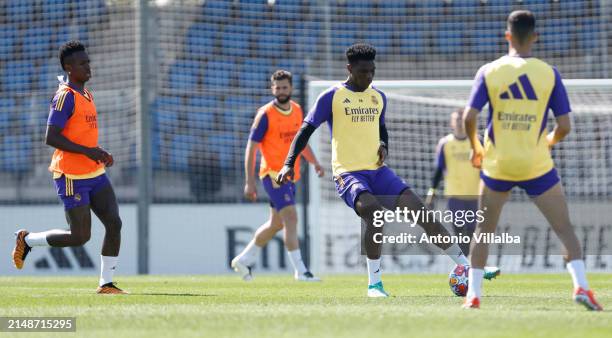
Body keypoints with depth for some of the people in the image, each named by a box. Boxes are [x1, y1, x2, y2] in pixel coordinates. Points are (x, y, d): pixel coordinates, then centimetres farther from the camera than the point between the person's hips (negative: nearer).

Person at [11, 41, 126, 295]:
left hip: (95, 174, 8)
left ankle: (106, 283, 4)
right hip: (72, 177, -8)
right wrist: (88, 151, -23)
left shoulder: (86, 95, 15)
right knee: (80, 237, -6)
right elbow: (51, 138, -21)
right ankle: (27, 240, 15)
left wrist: (101, 154, 9)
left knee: (114, 223, -4)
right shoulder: (65, 96, -14)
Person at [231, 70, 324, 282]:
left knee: (276, 223, 15)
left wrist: (315, 163, 6)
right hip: (273, 174, -8)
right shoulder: (265, 115, -11)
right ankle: (300, 270, -18)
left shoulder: (297, 111, 9)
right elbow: (251, 147, -10)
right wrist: (249, 182, -15)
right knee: (290, 217, -17)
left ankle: (244, 259, 30)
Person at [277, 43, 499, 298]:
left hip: (378, 171, 5)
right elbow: (306, 130, -1)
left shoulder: (378, 97, 14)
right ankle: (374, 284, -22)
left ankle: (466, 267, -2)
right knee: (375, 214, -33)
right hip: (348, 174, -5)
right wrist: (289, 164, -11)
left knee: (419, 209, -8)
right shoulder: (332, 97, -3)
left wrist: (383, 146, 7)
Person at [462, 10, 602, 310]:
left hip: (497, 165, 1)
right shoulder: (549, 74, -3)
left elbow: (469, 118, -8)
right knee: (564, 229, 5)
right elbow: (564, 126, -4)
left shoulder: (489, 72, -2)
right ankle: (581, 286, -12)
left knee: (484, 230, 17)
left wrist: (475, 148, 10)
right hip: (537, 166, -1)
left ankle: (473, 294, 13)